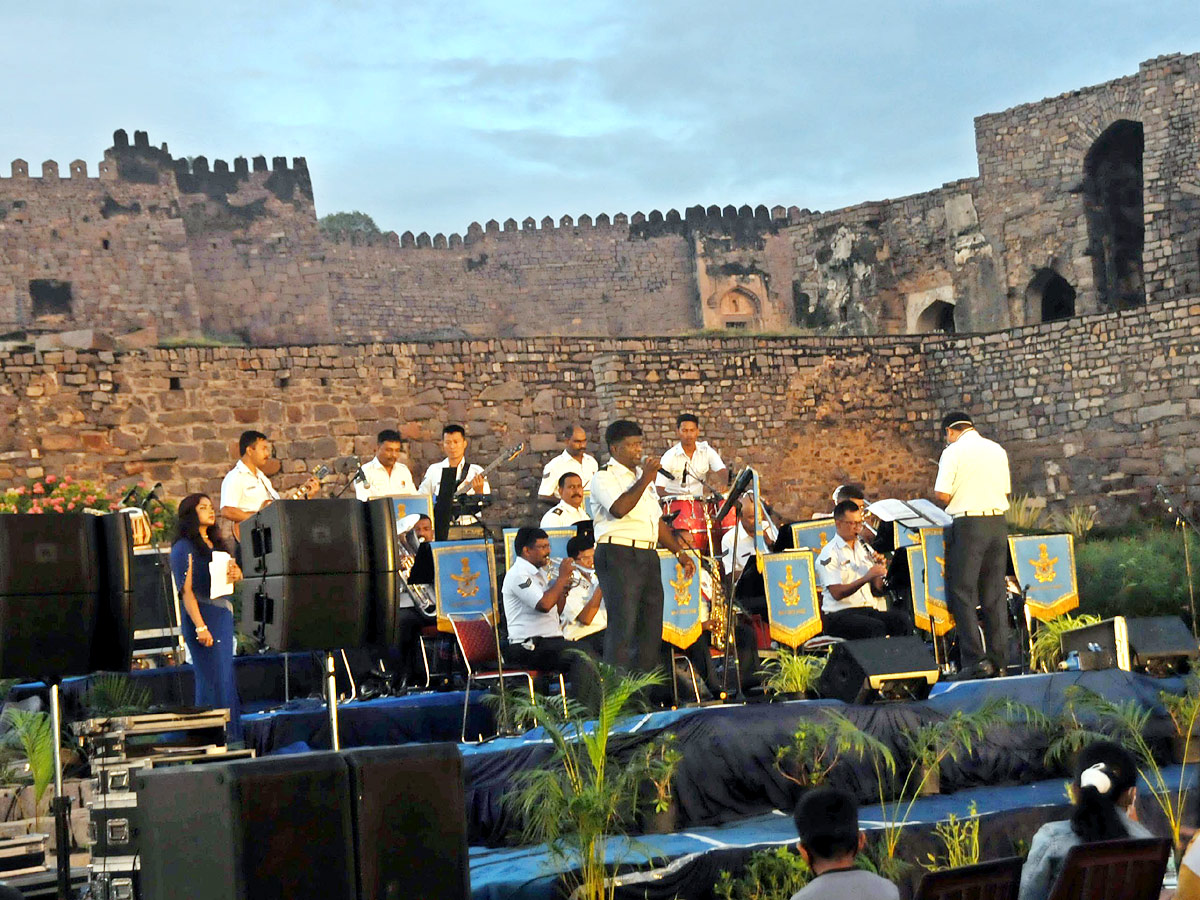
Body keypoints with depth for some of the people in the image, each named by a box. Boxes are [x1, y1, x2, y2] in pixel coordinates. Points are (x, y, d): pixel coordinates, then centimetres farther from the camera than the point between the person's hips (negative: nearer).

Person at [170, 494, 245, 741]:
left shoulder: (216, 544, 18)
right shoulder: (184, 547, -5)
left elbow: (231, 575, 27)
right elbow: (186, 590, -12)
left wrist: (235, 573, 2)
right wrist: (200, 627, -20)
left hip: (224, 616, 8)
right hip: (202, 616, -8)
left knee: (226, 679, 7)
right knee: (213, 679, -9)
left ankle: (231, 737, 10)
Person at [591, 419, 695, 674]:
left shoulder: (642, 476, 22)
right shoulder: (604, 478, -3)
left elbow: (658, 521, 27)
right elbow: (619, 509, -22)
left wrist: (679, 551, 21)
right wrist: (644, 481, -15)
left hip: (648, 556, 8)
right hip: (618, 556, -8)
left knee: (651, 624, 8)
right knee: (623, 624, -13)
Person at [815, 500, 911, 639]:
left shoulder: (864, 549, 19)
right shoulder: (828, 554, -3)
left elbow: (877, 591, 17)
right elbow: (837, 593, -15)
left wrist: (879, 570, -2)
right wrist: (866, 577, -23)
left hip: (869, 610, 6)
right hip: (839, 615, -6)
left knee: (902, 620, -23)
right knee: (877, 627, -34)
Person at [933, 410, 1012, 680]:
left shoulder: (954, 452, -6)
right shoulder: (997, 450, 12)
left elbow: (942, 495, -12)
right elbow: (1006, 491, 15)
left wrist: (941, 499, 10)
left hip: (968, 525, -6)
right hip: (998, 523, 6)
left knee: (963, 592, -1)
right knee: (995, 594, 10)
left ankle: (975, 660, -8)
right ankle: (999, 661, 10)